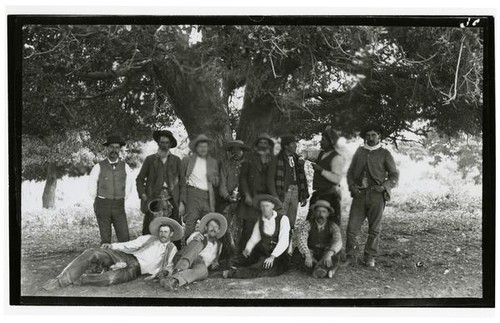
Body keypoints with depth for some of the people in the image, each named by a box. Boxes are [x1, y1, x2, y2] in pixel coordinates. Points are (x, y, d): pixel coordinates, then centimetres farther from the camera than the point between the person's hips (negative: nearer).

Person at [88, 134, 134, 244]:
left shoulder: (125, 167, 3)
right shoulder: (99, 167, -3)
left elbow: (128, 186, 16)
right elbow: (92, 189, 7)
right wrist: (99, 201, 12)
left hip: (119, 206, 2)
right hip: (102, 206, -2)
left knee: (124, 238, -4)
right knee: (105, 239, 2)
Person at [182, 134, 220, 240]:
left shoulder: (213, 162, 18)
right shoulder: (188, 160, 11)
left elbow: (217, 183, 21)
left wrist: (214, 178, 4)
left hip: (208, 197, 3)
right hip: (193, 195, -2)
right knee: (190, 223, -11)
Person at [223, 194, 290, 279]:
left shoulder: (283, 219, -7)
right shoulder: (260, 222, 9)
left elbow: (283, 242, -16)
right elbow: (253, 239, 7)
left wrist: (272, 257, -27)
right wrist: (247, 249, -14)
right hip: (263, 254, 7)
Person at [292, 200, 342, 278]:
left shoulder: (333, 226, -5)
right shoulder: (307, 224, -7)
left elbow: (338, 242, -23)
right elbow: (301, 240, -22)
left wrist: (329, 254, -44)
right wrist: (307, 255, -41)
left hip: (325, 256, 0)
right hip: (310, 255, 0)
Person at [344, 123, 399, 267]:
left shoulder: (385, 154, 7)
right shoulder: (359, 151, 14)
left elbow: (394, 175, 7)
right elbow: (350, 171, 18)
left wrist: (384, 186, -8)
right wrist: (352, 185, 2)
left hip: (376, 195, -2)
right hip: (359, 194, 2)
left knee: (374, 229, 3)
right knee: (352, 227, -4)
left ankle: (370, 258, 14)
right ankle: (350, 256, 4)